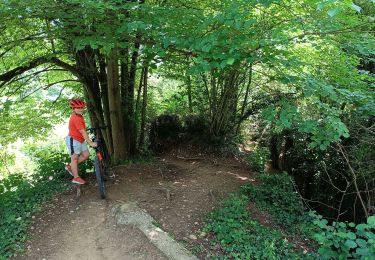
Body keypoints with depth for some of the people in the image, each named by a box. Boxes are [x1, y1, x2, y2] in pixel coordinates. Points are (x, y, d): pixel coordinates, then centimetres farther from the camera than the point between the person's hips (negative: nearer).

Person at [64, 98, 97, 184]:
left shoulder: (79, 116, 8)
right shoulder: (76, 118, -24)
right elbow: (83, 132, -29)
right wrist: (90, 143, -31)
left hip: (80, 140, 9)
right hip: (73, 140, -9)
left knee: (86, 155, 7)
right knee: (75, 158, 1)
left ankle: (69, 166, 24)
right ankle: (76, 178, 12)